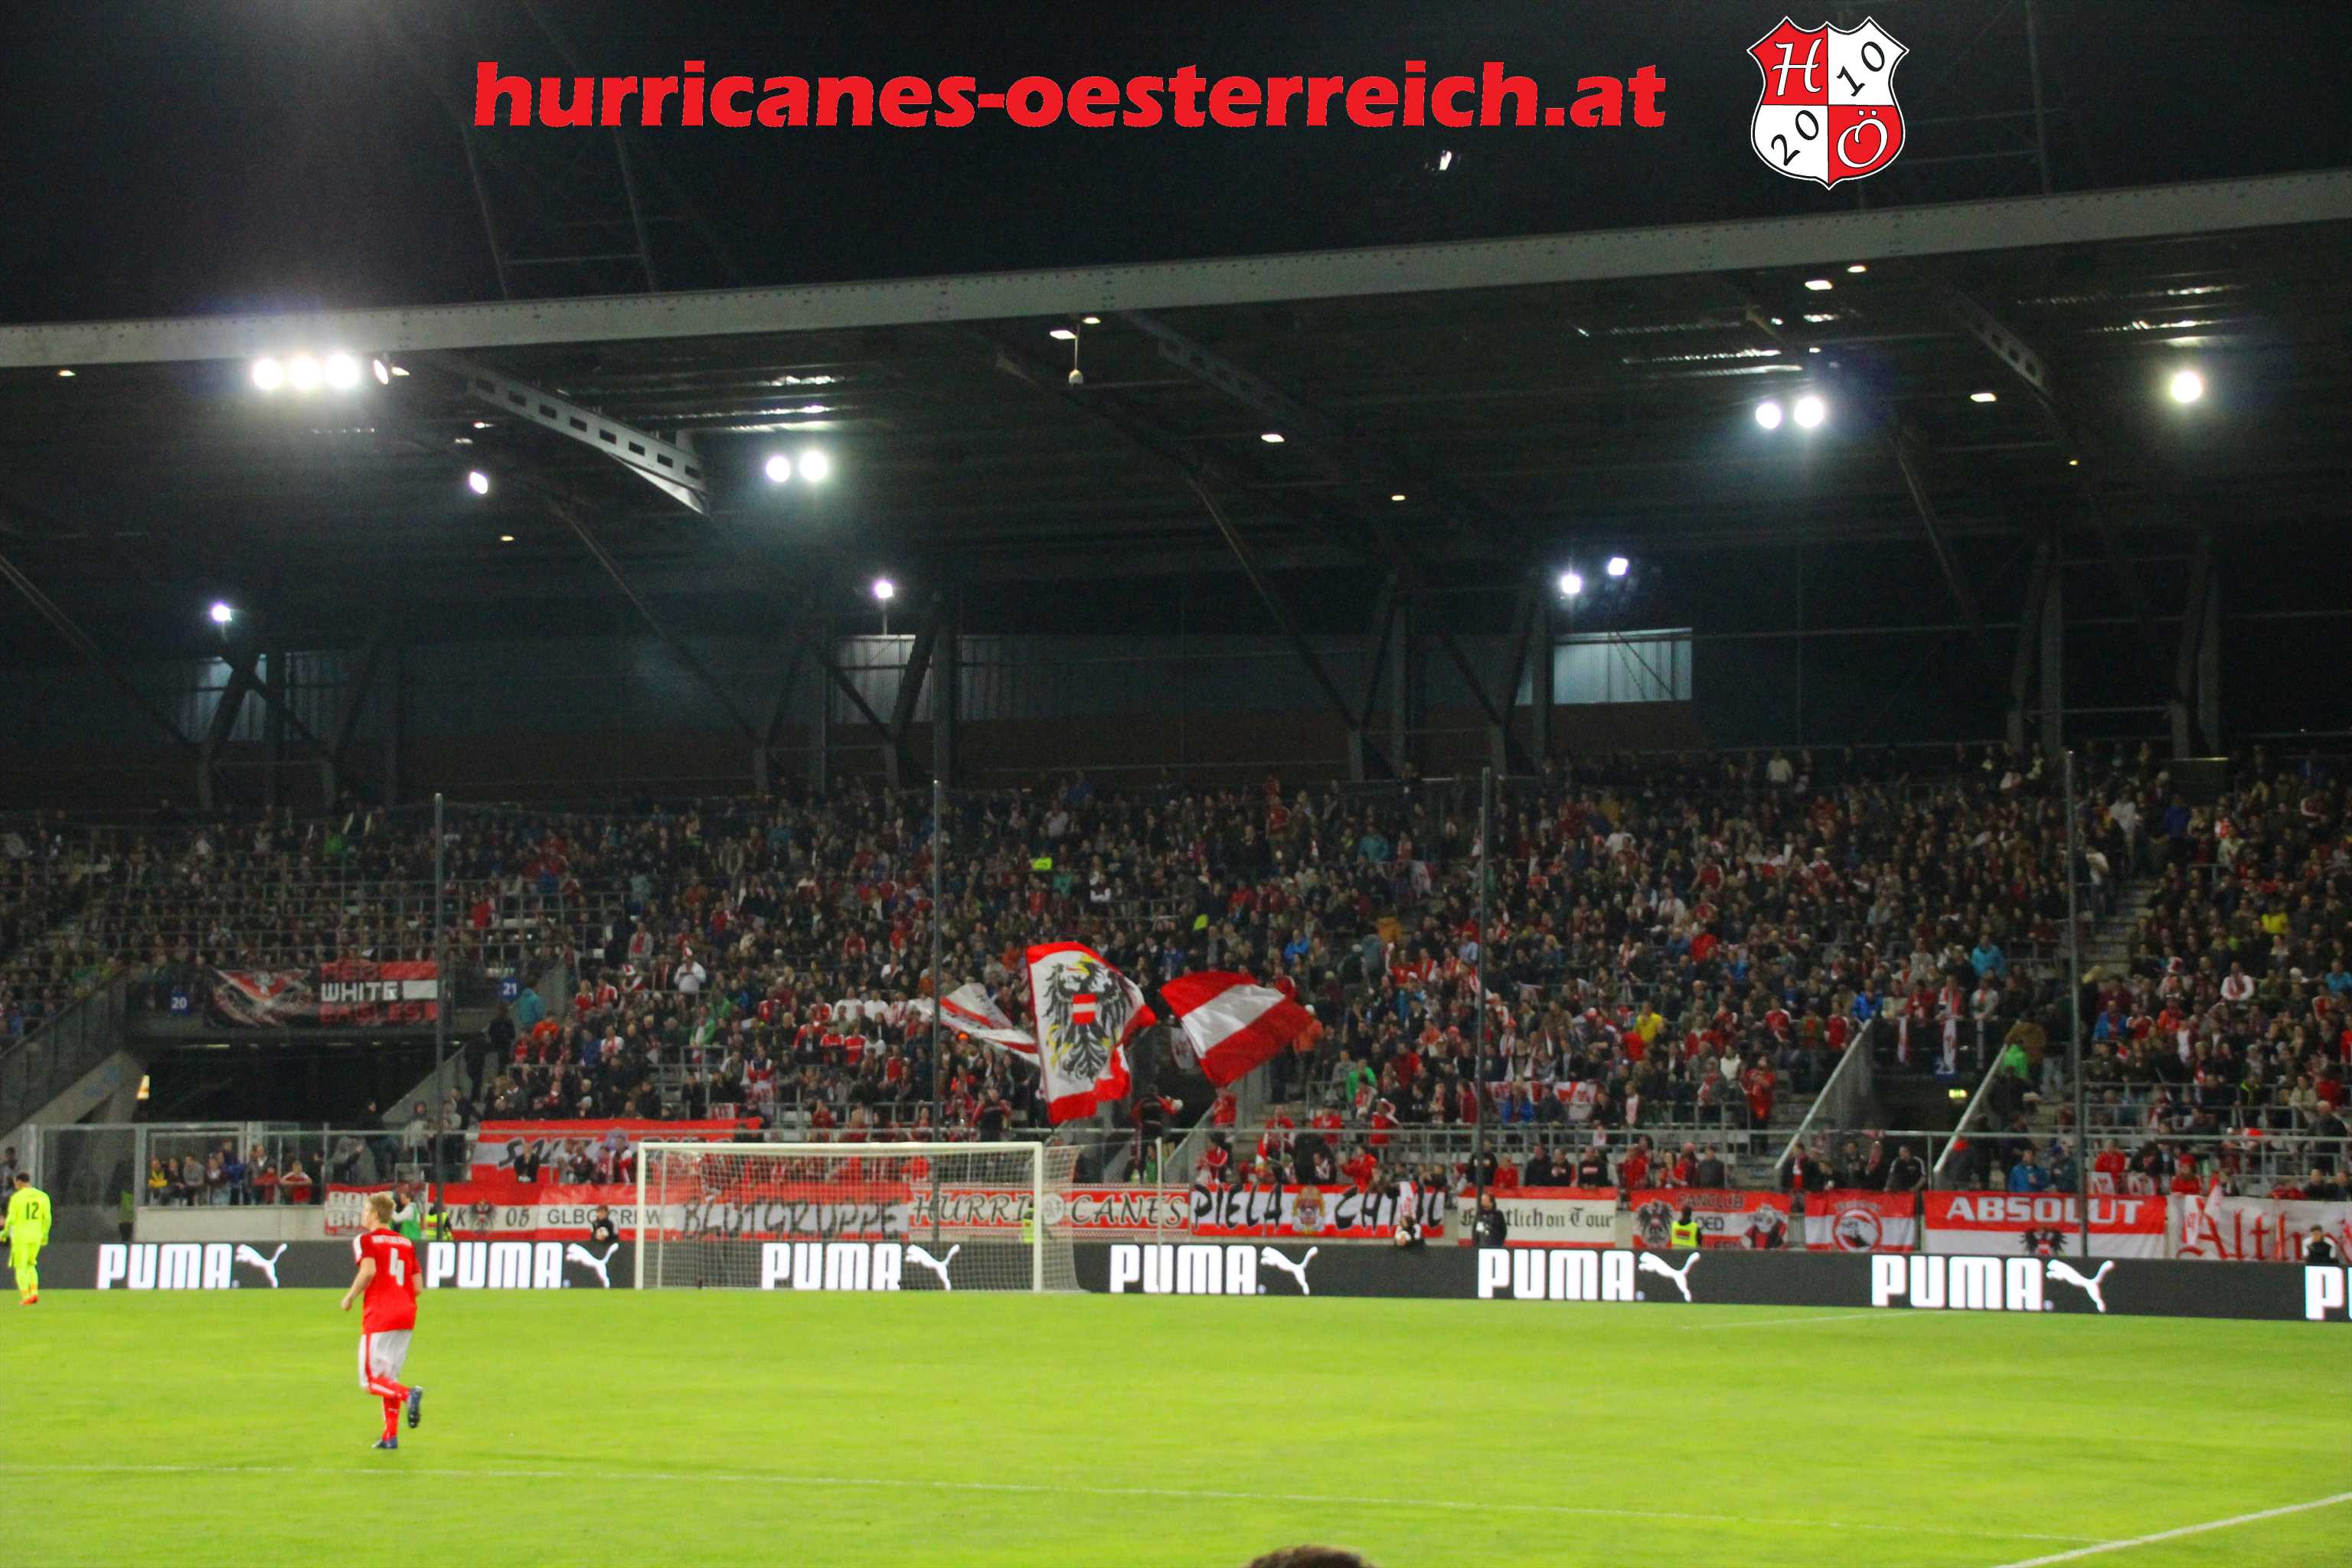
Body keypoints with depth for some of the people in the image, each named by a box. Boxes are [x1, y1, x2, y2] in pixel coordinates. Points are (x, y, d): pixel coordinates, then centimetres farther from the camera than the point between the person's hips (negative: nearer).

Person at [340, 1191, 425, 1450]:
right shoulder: (406, 1243, 15)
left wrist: (350, 1297, -6)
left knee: (371, 1380, -2)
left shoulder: (366, 1240, -2)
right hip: (406, 1315, 6)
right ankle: (391, 1436, 10)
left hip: (378, 1317, -6)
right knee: (389, 1378, 14)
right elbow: (417, 1286, 11)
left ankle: (408, 1395, -28)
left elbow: (368, 1271, -20)